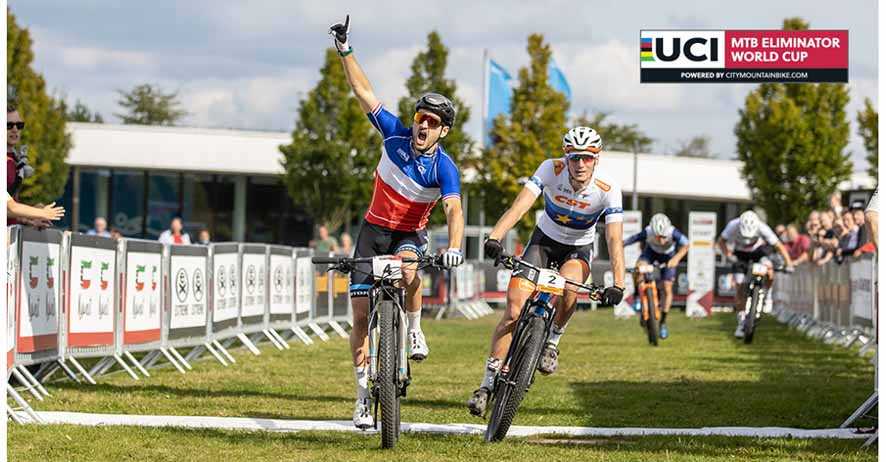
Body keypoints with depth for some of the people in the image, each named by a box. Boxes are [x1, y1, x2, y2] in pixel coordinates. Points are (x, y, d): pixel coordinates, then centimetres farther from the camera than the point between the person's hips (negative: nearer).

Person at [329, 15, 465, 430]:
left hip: (411, 234, -2)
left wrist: (454, 246, -50)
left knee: (407, 270, -39)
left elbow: (454, 210, -33)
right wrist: (345, 51, -10)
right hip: (374, 228, 2)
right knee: (361, 314, -4)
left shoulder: (445, 168, -19)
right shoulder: (395, 135, -10)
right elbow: (364, 92, -6)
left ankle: (414, 330, -12)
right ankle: (363, 393, 5)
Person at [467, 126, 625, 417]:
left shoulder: (608, 189, -24)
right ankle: (488, 383, -9)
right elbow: (520, 205, -34)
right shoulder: (551, 169, -23)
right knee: (514, 309, -14)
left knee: (568, 283, -36)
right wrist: (495, 237, -50)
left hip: (578, 250, -1)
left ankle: (552, 343, -9)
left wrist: (618, 284, -40)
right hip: (544, 240, 1)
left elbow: (614, 239, -28)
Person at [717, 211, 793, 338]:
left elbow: (778, 246, -27)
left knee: (768, 267, -32)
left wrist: (789, 264, -35)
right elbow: (721, 241, -17)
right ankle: (741, 321, 1)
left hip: (758, 250, -1)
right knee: (740, 287, -9)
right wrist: (728, 255, -33)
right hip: (740, 253, 1)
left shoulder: (762, 228, -34)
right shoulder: (733, 226, -33)